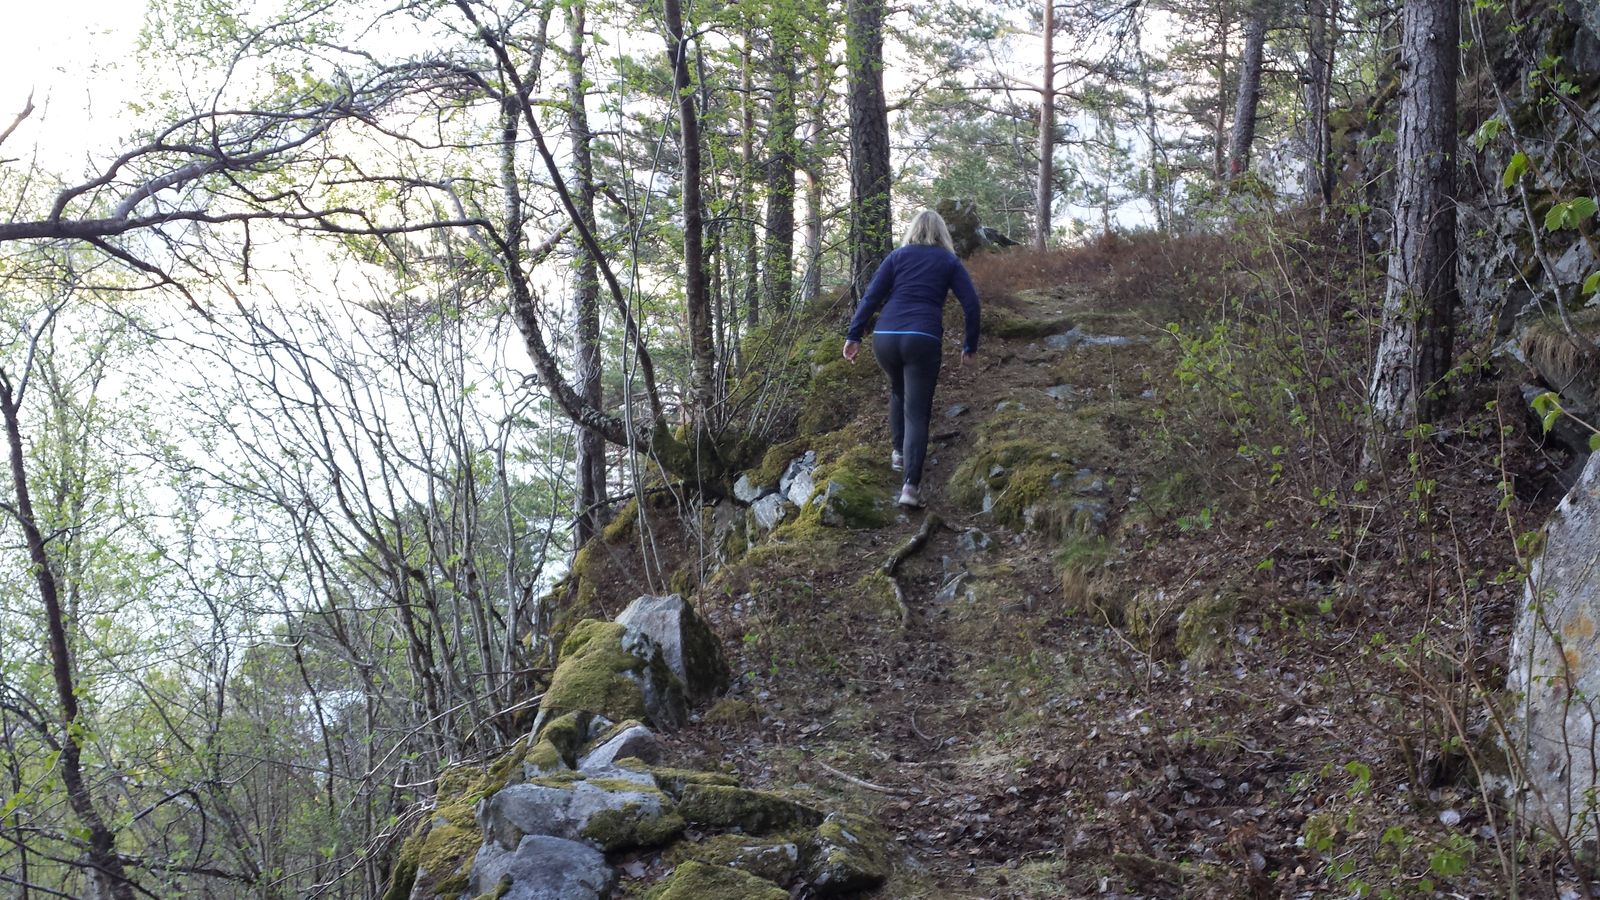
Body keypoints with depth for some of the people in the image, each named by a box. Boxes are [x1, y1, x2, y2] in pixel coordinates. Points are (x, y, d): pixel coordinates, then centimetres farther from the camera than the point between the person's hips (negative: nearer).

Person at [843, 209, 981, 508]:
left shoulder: (897, 256, 16)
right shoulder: (949, 261, 15)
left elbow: (871, 296, 7)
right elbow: (971, 303, 6)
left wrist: (854, 335, 7)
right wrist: (970, 345, 14)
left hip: (885, 337, 2)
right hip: (923, 340, -2)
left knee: (898, 391, 31)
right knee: (917, 412, -4)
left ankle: (899, 452, 34)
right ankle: (911, 484, -17)